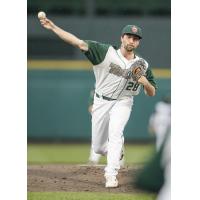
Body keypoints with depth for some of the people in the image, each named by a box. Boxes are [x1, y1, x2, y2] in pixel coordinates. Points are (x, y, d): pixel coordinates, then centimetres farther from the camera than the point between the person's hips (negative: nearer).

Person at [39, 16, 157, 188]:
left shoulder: (143, 65, -3)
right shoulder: (107, 52, -10)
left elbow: (152, 93, 5)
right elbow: (80, 43, -19)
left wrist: (146, 83, -20)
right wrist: (54, 28, -29)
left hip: (123, 103, -1)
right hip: (101, 102, 1)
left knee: (115, 132, -29)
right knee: (98, 148, 6)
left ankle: (111, 175, -30)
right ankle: (118, 147, 40)